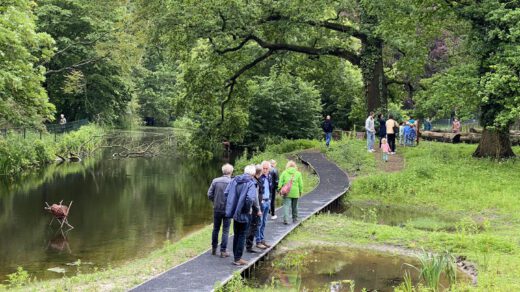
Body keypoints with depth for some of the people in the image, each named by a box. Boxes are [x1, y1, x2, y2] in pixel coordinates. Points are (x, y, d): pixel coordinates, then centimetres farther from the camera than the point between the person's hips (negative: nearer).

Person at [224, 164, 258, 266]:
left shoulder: (234, 180, 1)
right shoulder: (251, 183, -16)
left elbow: (226, 193, 1)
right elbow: (250, 198, -29)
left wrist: (232, 205, 10)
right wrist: (248, 209, -13)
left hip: (235, 212, 6)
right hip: (244, 214, -5)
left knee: (236, 235, 18)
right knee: (242, 236, 6)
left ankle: (235, 257, 26)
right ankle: (238, 258, 10)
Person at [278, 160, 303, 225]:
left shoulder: (284, 173, 0)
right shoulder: (298, 173, 2)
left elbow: (280, 183, -2)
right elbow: (301, 184, 3)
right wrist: (300, 191, 13)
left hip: (286, 192, -1)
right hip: (295, 193, 1)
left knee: (286, 205, -3)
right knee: (294, 206, 15)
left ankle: (286, 219, -17)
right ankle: (295, 218, 27)